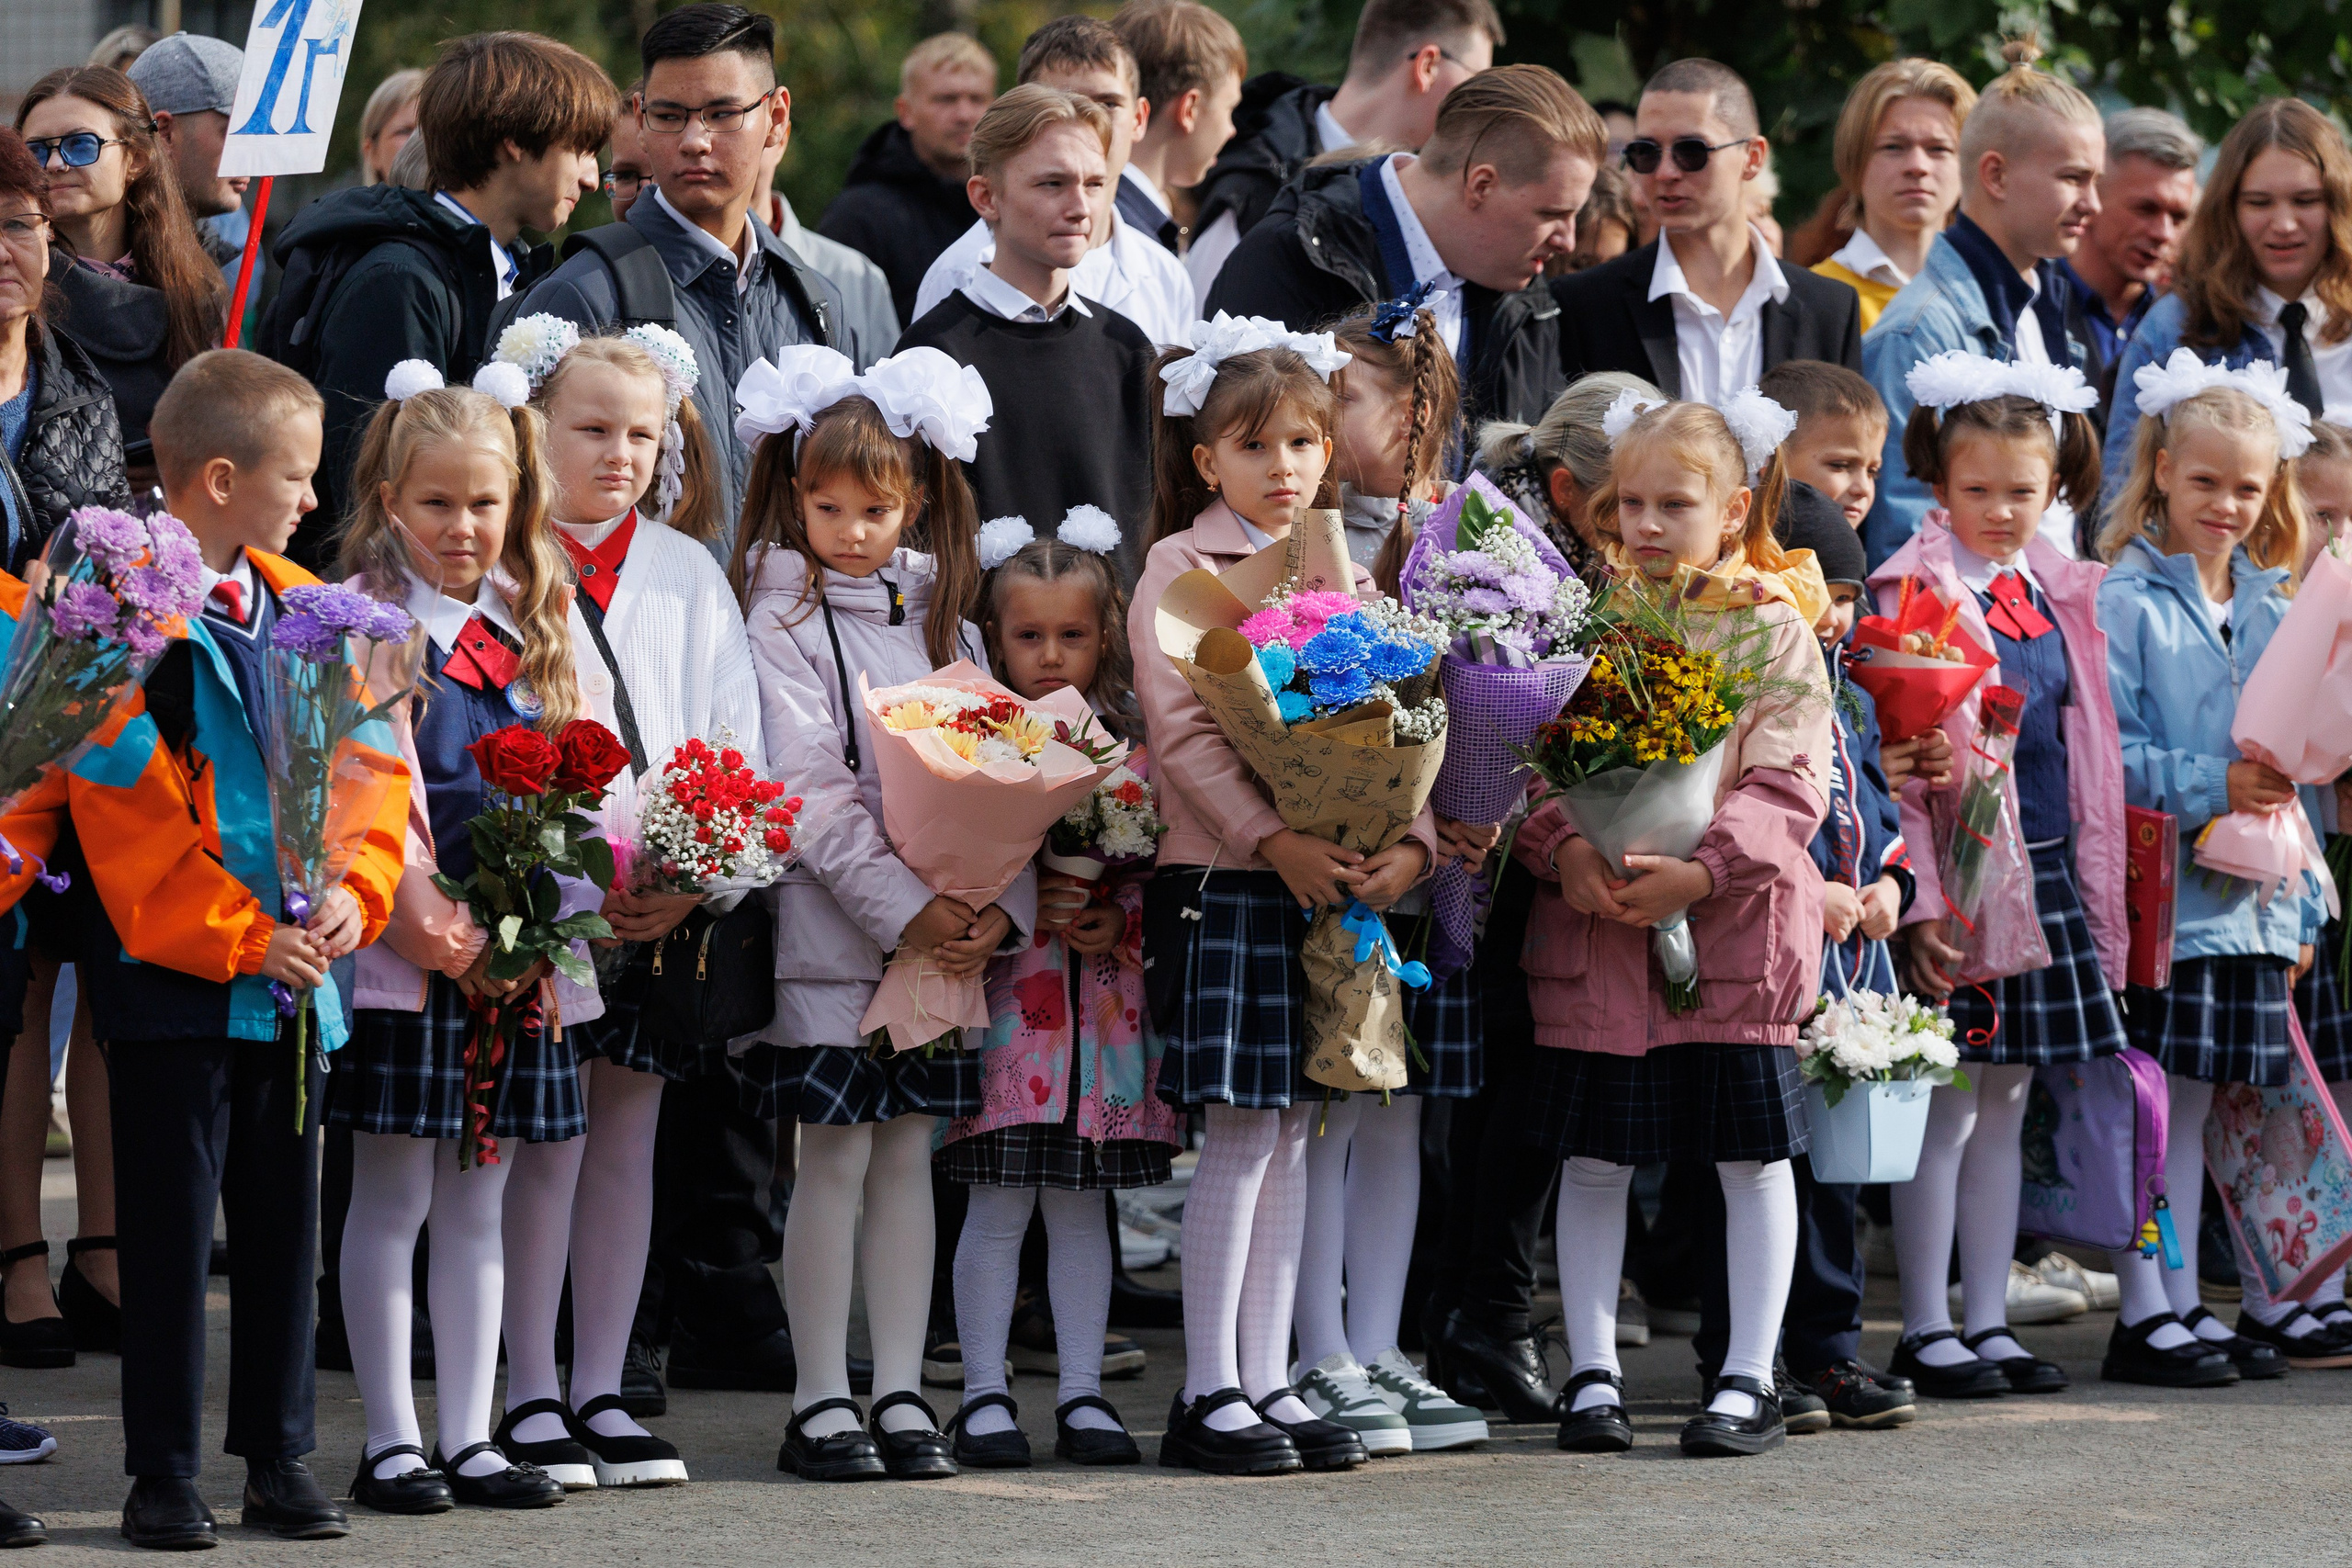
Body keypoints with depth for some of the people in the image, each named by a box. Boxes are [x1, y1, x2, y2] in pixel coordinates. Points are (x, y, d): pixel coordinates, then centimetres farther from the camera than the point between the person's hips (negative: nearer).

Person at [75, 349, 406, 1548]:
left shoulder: (306, 609, 10)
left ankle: (279, 1455, 20)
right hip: (174, 976, -6)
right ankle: (163, 1472, 6)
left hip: (293, 974, 6)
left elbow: (368, 767, 11)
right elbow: (128, 808, -15)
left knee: (285, 1222, 11)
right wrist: (242, 940, -17)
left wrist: (353, 898, -5)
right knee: (170, 1226, 0)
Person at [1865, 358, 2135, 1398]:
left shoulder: (2061, 593, 11)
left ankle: (1989, 1321, 16)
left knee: (2005, 1106, 11)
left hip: (2046, 872, 6)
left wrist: (2095, 886, 14)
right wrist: (1923, 900, -18)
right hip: (1957, 879, -6)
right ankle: (1925, 1330, 5)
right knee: (1947, 1106, -2)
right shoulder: (1913, 592, -9)